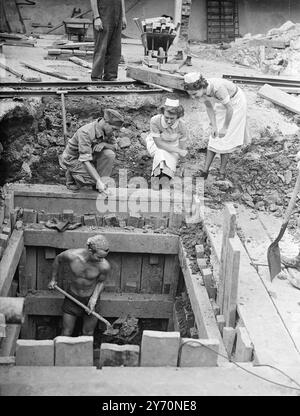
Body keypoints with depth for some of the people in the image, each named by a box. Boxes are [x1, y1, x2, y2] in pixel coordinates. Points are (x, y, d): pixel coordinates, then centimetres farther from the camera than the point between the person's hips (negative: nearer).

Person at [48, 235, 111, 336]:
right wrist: (53, 279, 9)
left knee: (88, 335, 12)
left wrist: (94, 297, -19)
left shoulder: (104, 266, -28)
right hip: (72, 297, 1)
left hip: (91, 298, 0)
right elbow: (58, 260, -2)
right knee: (66, 334, 11)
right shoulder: (71, 255, -28)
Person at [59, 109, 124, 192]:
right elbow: (85, 161, -38)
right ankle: (72, 176, 4)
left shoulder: (107, 129, -12)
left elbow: (114, 146, 2)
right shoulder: (85, 133, -34)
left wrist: (103, 144, -23)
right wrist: (98, 181, -43)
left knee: (109, 154, -20)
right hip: (72, 159, -6)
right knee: (94, 178, -26)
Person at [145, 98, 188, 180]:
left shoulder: (182, 126, -24)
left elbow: (182, 148, -11)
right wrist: (178, 150, -32)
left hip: (173, 145, 2)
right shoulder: (155, 121, -32)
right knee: (161, 151, -34)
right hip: (155, 143, -2)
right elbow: (159, 143, -27)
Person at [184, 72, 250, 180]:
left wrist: (225, 128, -20)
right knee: (214, 137, 1)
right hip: (221, 103, 6)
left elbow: (230, 109, -31)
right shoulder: (200, 90, -21)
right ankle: (205, 170, 0)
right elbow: (209, 107, -4)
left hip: (236, 103, -6)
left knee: (226, 138, -4)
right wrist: (214, 126, -9)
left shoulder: (217, 88, -41)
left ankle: (222, 171, 6)